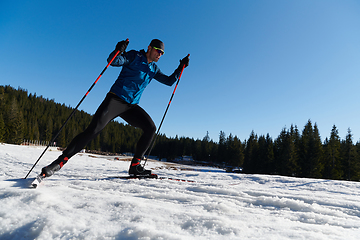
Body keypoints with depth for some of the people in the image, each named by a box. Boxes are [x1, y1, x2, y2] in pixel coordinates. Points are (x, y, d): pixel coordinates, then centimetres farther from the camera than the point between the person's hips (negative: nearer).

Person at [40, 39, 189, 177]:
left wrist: (181, 67, 14)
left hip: (131, 106, 6)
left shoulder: (153, 69, 18)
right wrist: (118, 51, -32)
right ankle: (60, 162, -11)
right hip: (116, 99, -6)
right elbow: (113, 61, -12)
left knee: (150, 127, -12)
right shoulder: (134, 56, 0)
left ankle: (135, 166, -6)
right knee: (93, 130, -18)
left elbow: (169, 81, 23)